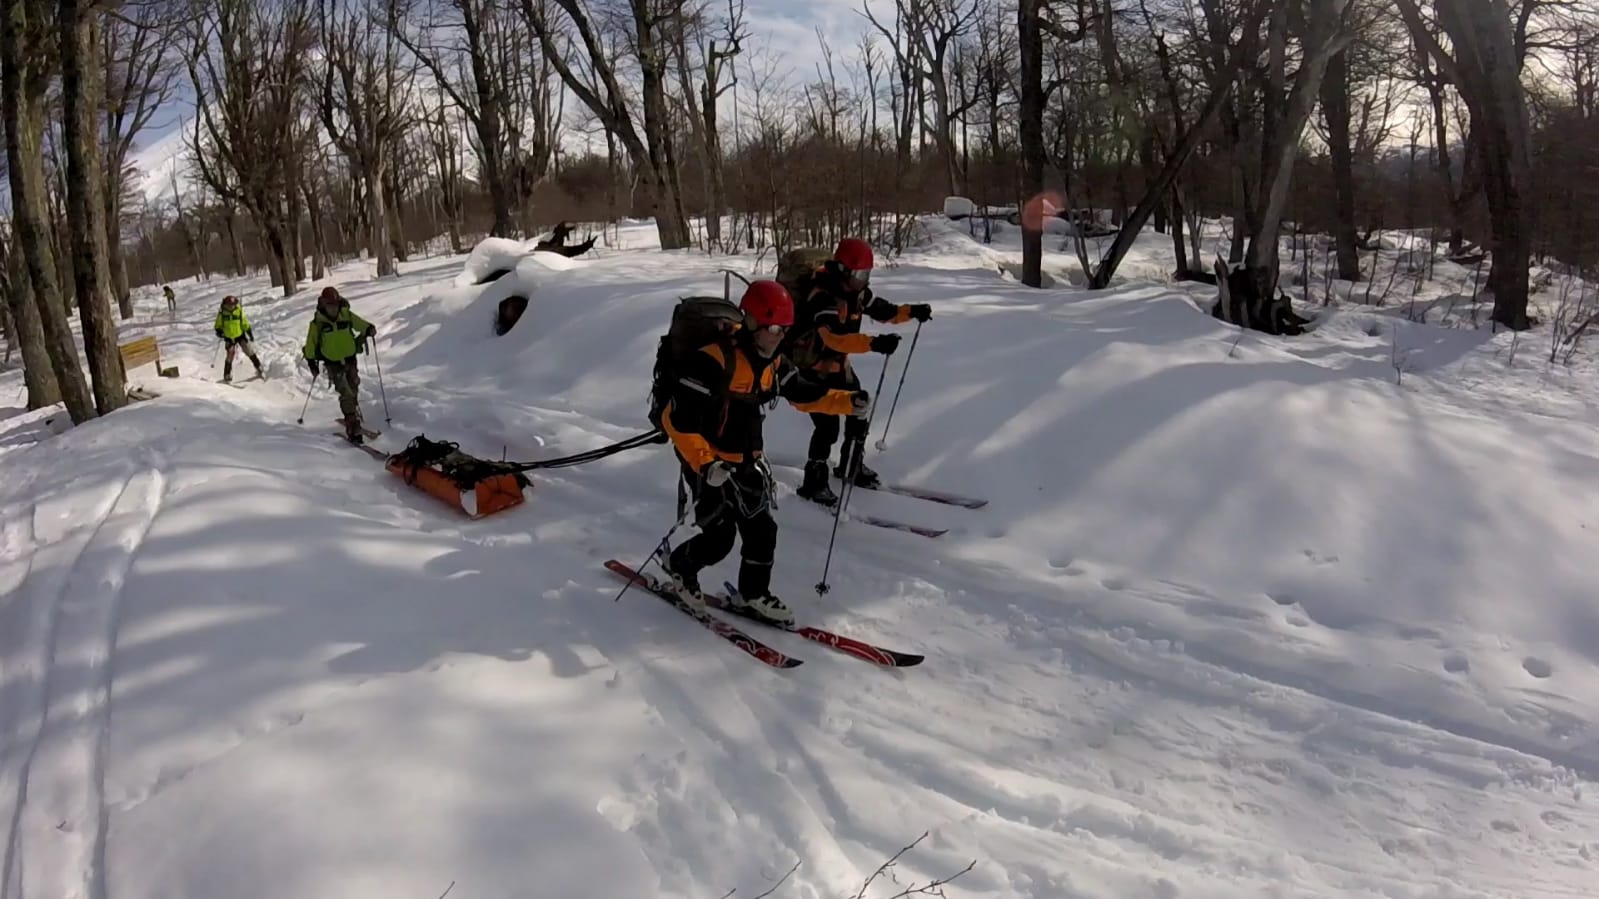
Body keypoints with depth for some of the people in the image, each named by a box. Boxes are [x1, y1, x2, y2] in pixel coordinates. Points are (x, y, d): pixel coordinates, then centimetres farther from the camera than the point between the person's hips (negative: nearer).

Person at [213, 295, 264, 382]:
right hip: (229, 338, -1)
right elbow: (218, 325, 1)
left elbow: (245, 323, -2)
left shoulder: (239, 311, -10)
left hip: (240, 335, 1)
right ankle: (227, 376, 8)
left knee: (250, 352, -1)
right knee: (230, 356, -5)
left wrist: (250, 333, -2)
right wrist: (219, 331, -18)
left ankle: (259, 369, 12)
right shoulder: (222, 313, -10)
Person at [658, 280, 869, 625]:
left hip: (747, 461, 7)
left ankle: (754, 594, 29)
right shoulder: (714, 361, -26)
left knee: (762, 530, 7)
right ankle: (678, 565, 28)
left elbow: (806, 393, 10)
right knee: (719, 539, -3)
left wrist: (848, 401, -6)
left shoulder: (773, 363, 0)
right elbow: (677, 418, -26)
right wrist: (703, 463, -31)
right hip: (709, 462, -7)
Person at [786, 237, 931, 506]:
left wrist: (911, 311, -8)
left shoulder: (856, 292, -3)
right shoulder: (822, 296, -30)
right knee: (828, 424, -15)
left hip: (838, 366, 9)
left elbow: (883, 311, 10)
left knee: (859, 412, 15)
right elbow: (834, 337, -44)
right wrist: (873, 343, -55)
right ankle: (813, 483, 0)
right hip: (811, 368, -9)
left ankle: (851, 466, 36)